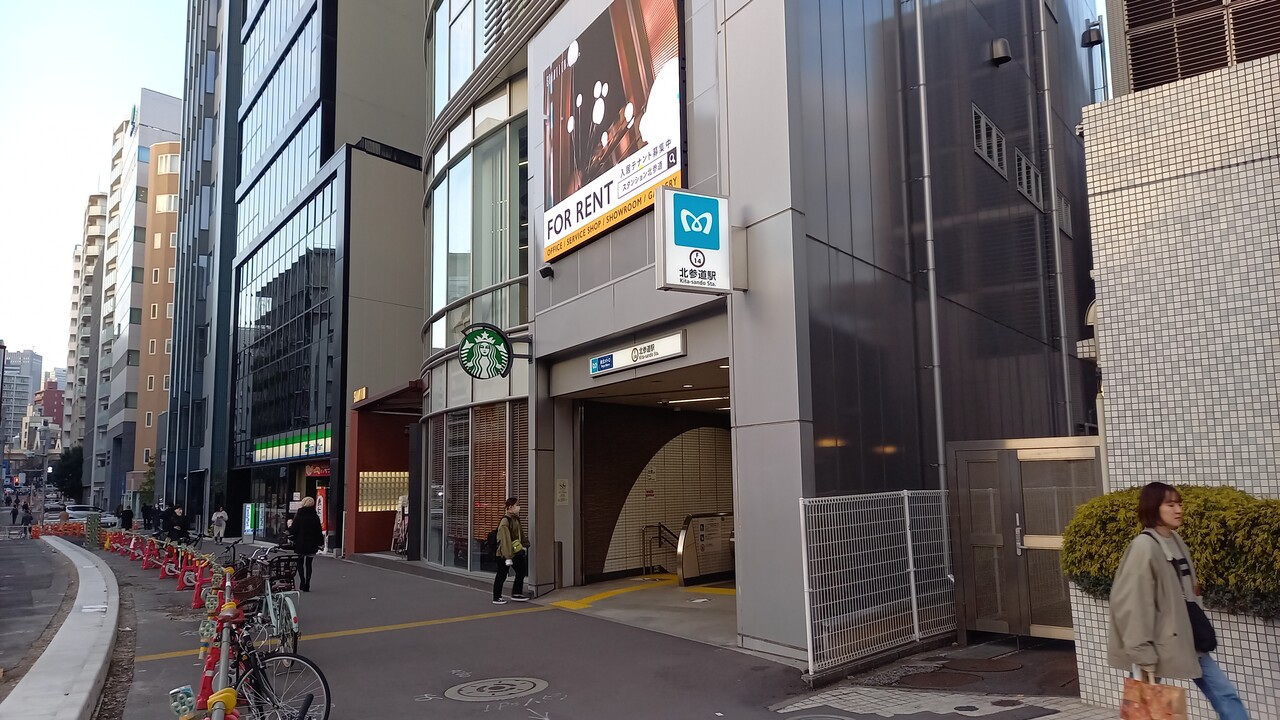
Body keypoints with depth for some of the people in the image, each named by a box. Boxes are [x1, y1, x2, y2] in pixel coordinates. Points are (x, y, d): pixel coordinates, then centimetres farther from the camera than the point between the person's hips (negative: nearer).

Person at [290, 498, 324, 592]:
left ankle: (302, 582, -3)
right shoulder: (315, 517, -2)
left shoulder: (298, 516, -9)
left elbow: (293, 531, -10)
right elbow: (319, 531, -1)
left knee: (300, 563, 14)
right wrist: (321, 543, 8)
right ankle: (307, 586, 7)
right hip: (312, 545, 2)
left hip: (300, 545, -2)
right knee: (308, 564, 10)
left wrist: (289, 526, 11)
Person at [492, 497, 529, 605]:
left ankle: (516, 594, 25)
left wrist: (524, 545, 7)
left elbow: (521, 534, 19)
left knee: (521, 572, 13)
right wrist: (508, 557, -24)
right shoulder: (505, 521, -21)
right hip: (504, 554, -9)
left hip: (516, 553, 9)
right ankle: (496, 598, 14)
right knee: (502, 576, 2)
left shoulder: (516, 519, 8)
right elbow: (505, 540, -24)